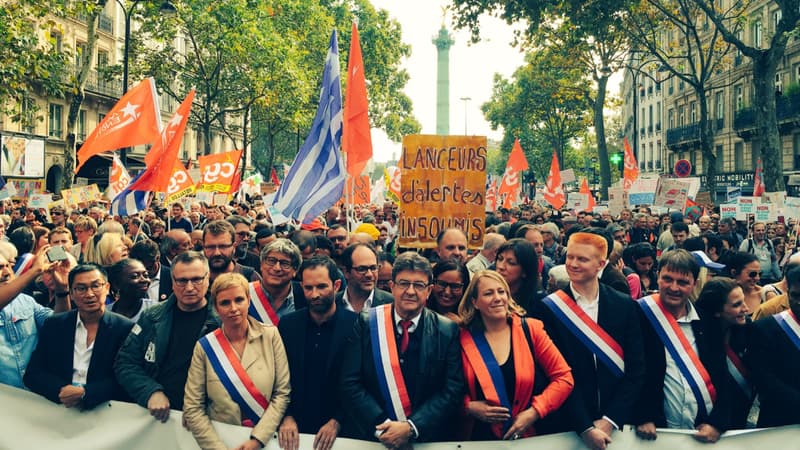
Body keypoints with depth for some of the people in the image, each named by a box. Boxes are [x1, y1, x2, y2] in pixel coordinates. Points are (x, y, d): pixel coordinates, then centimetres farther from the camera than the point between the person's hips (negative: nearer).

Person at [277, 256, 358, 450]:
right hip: (296, 428, 2)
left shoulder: (355, 325, -11)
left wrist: (337, 421, -13)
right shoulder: (288, 324, 0)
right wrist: (287, 417, -7)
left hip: (341, 429, -2)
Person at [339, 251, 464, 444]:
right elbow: (350, 384, -2)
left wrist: (411, 428, -12)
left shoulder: (447, 331, 1)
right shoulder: (366, 323, 1)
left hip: (427, 439, 0)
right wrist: (380, 426, -13)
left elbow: (453, 389, -3)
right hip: (367, 436, 1)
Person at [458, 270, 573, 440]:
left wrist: (534, 412, -7)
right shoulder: (463, 339, -1)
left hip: (529, 435, 1)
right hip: (481, 437, 0)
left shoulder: (530, 329, 1)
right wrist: (468, 406, -10)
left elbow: (564, 377, 2)